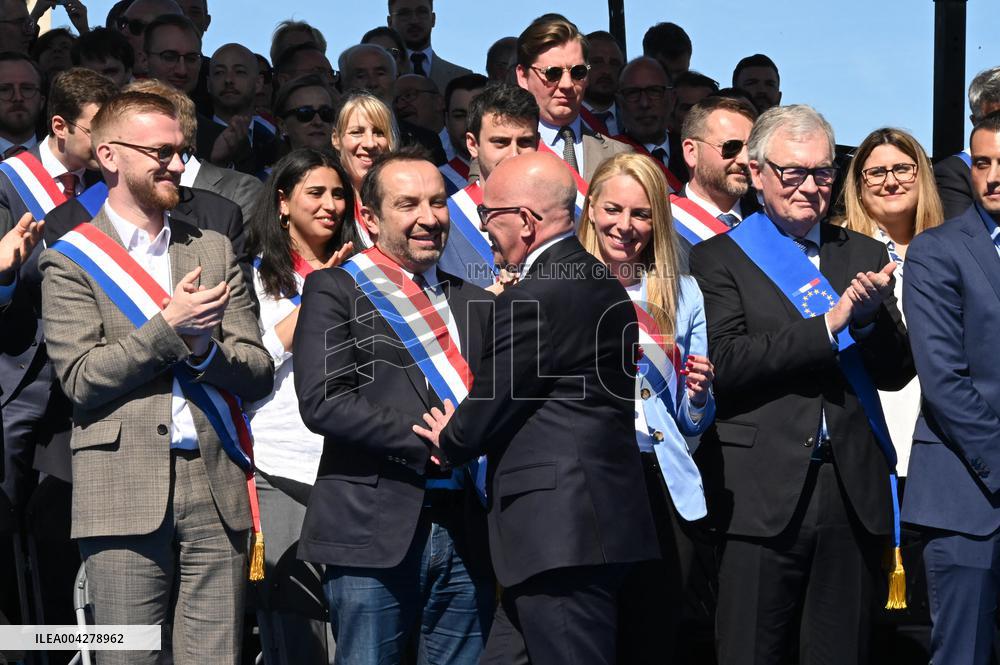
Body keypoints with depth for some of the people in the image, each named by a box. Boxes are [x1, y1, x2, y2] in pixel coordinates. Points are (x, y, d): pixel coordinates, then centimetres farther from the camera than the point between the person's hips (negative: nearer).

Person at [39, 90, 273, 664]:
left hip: (216, 489, 3)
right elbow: (82, 380, -6)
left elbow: (259, 376, 11)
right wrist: (169, 326, -12)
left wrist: (203, 347, -8)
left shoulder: (215, 250, 16)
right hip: (124, 496, -3)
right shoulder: (72, 260, 4)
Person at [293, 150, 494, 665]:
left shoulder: (474, 301, 17)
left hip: (465, 531, 5)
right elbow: (322, 401, -10)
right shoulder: (334, 289, 2)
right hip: (376, 531, -4)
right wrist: (428, 440, -15)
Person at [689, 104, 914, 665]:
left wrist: (870, 314, -10)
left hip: (854, 491, 4)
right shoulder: (719, 259, 2)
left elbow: (897, 372, 10)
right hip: (764, 495, -3)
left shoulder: (864, 255, 14)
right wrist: (828, 324, -16)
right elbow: (726, 362, -12)